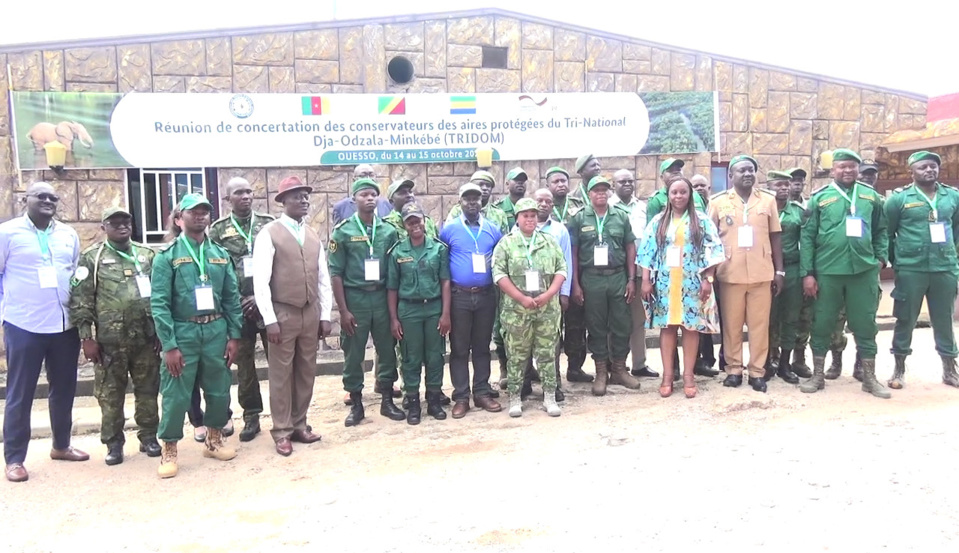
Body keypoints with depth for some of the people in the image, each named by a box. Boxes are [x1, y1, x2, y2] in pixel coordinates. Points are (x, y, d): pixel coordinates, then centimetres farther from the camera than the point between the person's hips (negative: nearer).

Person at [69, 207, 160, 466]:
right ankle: (113, 443, 18)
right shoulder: (92, 257, 2)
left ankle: (149, 437, 22)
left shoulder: (147, 255, 9)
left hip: (146, 337, 2)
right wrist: (86, 337, -8)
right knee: (110, 394, 6)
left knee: (148, 390, 9)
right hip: (110, 340, -2)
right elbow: (80, 300, -3)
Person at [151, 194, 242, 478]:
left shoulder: (220, 254, 8)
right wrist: (169, 345, -14)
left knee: (219, 391, 12)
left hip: (216, 330, 4)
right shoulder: (167, 255, -4)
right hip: (183, 332, -4)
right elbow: (159, 303, -9)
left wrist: (234, 336, 3)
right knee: (176, 395, 2)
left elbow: (232, 298, 9)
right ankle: (169, 450, 19)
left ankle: (214, 440, 31)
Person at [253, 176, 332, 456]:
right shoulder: (269, 233, -7)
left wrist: (325, 315, 6)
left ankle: (299, 425, 25)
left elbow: (323, 278, 12)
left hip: (310, 313, 5)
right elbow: (260, 281, -11)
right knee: (281, 374, 3)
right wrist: (270, 320, -14)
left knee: (306, 373, 11)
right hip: (283, 314, -5)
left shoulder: (313, 235, 11)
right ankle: (282, 431, 15)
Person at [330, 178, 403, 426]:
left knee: (387, 350, 9)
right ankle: (356, 404, 19)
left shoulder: (389, 231, 3)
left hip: (382, 297, 2)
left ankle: (387, 400, 23)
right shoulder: (343, 231, -3)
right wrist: (343, 310, -9)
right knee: (353, 354, 6)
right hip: (354, 298, -2)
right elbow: (335, 273, -5)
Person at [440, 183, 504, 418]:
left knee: (482, 346, 10)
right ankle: (461, 397, 10)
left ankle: (482, 392, 19)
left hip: (486, 295, 2)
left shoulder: (493, 229, 7)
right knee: (459, 348, 3)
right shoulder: (449, 229, 0)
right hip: (459, 296, -2)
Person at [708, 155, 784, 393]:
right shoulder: (718, 202, 4)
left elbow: (775, 237, 10)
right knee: (731, 324, 5)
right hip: (730, 273, -1)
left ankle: (757, 371, 13)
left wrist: (779, 270, 6)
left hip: (762, 273, 1)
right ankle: (733, 369, 17)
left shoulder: (768, 200, 8)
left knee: (760, 324, 4)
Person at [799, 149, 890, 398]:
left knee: (865, 324, 8)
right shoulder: (820, 197, 0)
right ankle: (818, 375, 19)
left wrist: (881, 258, 1)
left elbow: (881, 230, 16)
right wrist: (807, 273, -6)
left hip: (864, 270, 2)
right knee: (822, 324, 6)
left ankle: (869, 378, 20)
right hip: (827, 272, -2)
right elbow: (807, 237, -2)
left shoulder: (871, 196, 7)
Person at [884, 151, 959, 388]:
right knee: (905, 320, 5)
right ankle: (899, 370, 15)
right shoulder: (899, 198, -3)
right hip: (910, 270, -3)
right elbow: (886, 233, 2)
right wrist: (896, 260, 4)